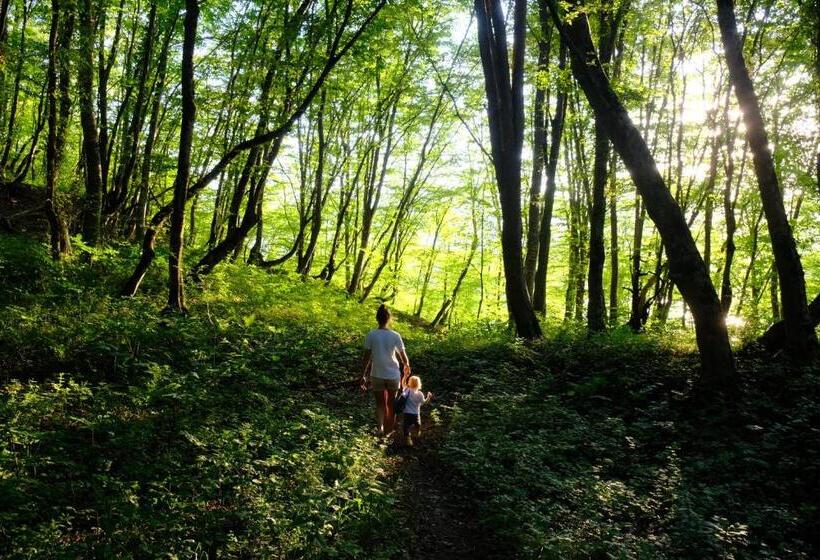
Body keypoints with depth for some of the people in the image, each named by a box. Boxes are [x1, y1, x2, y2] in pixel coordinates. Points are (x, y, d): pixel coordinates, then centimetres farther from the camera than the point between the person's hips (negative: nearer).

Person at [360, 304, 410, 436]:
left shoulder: (371, 335, -10)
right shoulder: (395, 336, -10)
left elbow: (366, 358, -8)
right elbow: (403, 356, -3)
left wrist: (363, 376, 1)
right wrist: (407, 366, 19)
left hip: (377, 375, 0)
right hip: (393, 375, 0)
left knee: (380, 403, 16)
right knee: (391, 403, 19)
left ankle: (380, 427, -3)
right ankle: (389, 429, 31)